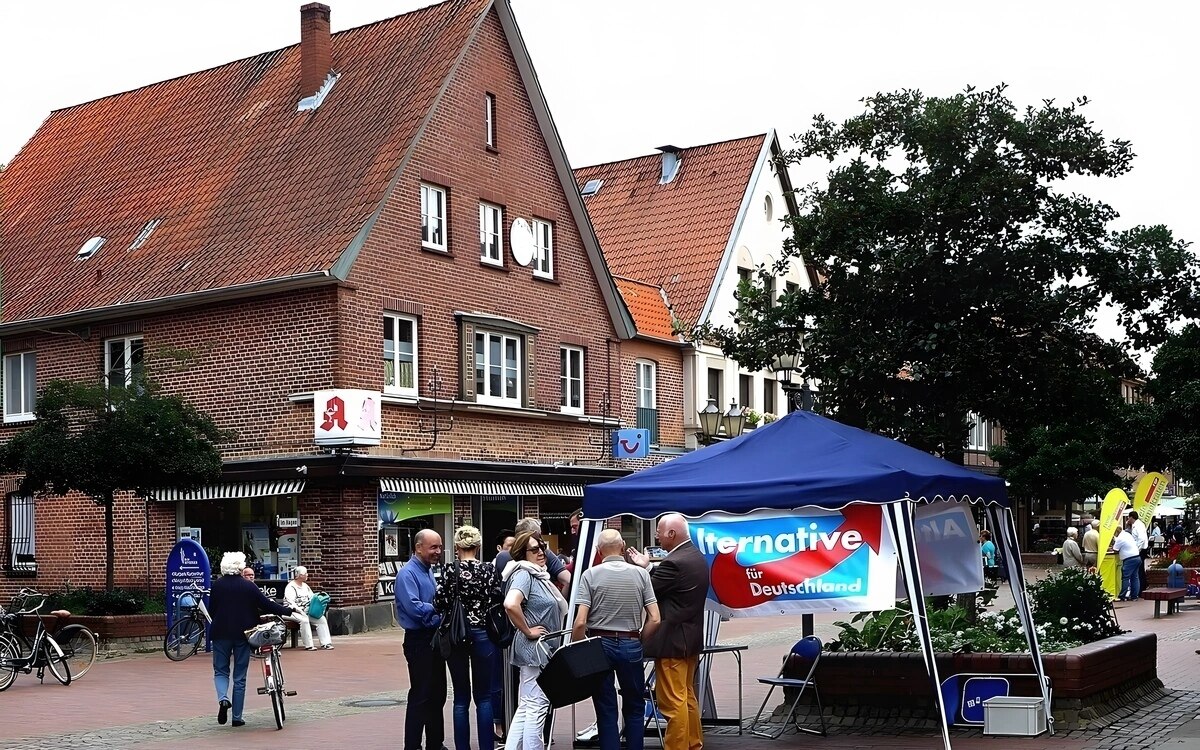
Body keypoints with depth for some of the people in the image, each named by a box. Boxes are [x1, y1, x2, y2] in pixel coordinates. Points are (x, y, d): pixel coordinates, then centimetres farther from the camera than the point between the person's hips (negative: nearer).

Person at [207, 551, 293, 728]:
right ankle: (237, 717, 9)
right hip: (243, 634, 0)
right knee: (239, 677, 8)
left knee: (220, 671, 15)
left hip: (221, 634, 0)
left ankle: (223, 698, -15)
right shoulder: (249, 586, -5)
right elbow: (267, 605, -5)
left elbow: (211, 610, 2)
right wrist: (288, 611, 5)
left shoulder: (217, 585, -2)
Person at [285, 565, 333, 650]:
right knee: (304, 620, -36)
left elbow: (312, 598, 19)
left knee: (322, 618, -12)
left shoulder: (305, 586, 18)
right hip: (293, 612, -7)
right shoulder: (290, 587, -7)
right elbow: (291, 603, -18)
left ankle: (325, 643, -14)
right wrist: (301, 611, -29)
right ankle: (308, 645, -32)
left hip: (306, 611, 8)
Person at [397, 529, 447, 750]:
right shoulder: (408, 573, -14)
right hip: (419, 640, -9)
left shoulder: (431, 572, 13)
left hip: (435, 639, 9)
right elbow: (414, 608, -24)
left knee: (438, 694, 14)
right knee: (420, 696, -5)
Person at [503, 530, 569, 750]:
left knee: (526, 707, 11)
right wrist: (527, 631, -22)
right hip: (534, 648, -10)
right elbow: (510, 604, -33)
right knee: (536, 706, -4)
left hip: (544, 648, 10)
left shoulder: (539, 575, 14)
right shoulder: (524, 574, -15)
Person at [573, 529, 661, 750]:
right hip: (631, 645, 1)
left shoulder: (590, 574, -6)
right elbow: (654, 619, -5)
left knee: (606, 709, 8)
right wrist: (639, 642, 10)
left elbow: (580, 622, -12)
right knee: (634, 707, 16)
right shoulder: (641, 574, -1)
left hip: (599, 644, -1)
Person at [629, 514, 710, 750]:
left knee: (673, 701, -3)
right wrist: (648, 567, 6)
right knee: (687, 696, 19)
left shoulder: (673, 563, -22)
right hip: (691, 638, 10)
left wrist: (643, 568, 0)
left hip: (672, 641, -10)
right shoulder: (697, 557, 9)